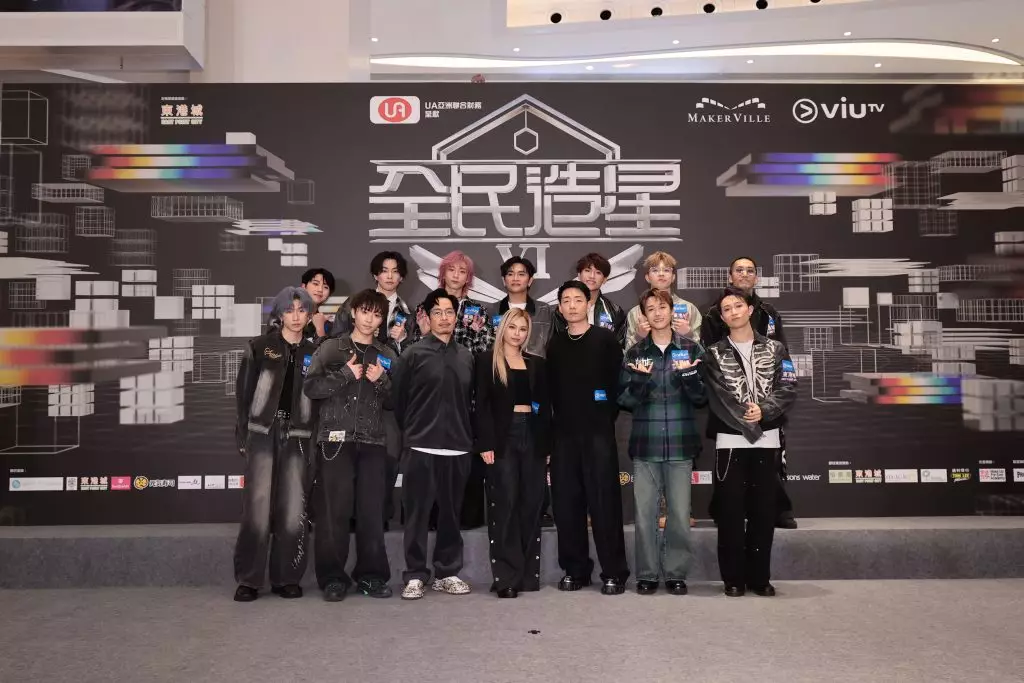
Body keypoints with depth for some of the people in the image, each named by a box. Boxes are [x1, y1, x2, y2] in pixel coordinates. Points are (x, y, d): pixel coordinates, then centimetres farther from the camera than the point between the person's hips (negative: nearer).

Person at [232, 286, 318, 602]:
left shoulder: (314, 353, 11)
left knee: (293, 513, 0)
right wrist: (244, 436, -3)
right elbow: (244, 393, 4)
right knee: (258, 511, -4)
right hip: (263, 434, -2)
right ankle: (249, 579, 8)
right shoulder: (259, 347, 5)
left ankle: (286, 578, 13)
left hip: (297, 438, 2)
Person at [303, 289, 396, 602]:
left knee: (372, 512, 2)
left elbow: (395, 402, 12)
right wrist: (346, 374, -10)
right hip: (335, 439, -2)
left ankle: (371, 575, 13)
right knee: (334, 512, -2)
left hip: (373, 442, 2)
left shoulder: (387, 355, 14)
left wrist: (381, 382, -5)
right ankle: (333, 577, 8)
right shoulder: (330, 348, 7)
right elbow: (310, 387, -3)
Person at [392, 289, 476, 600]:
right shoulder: (414, 353, -3)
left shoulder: (466, 356, 9)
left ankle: (447, 572, 22)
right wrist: (410, 432, 6)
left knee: (451, 513, 11)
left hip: (458, 447, 4)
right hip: (422, 447, -3)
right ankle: (415, 575, 14)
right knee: (417, 513, 3)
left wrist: (467, 434, 10)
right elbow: (398, 399, -1)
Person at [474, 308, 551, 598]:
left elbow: (545, 405, 13)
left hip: (532, 436, 4)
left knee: (531, 504, 5)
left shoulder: (537, 363, 14)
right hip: (503, 438, -3)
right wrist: (485, 443, -12)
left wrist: (547, 442, 3)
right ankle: (506, 576, 2)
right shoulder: (487, 360, 4)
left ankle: (529, 574, 14)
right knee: (505, 504, -4)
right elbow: (482, 405, -3)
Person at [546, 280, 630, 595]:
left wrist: (607, 416, -5)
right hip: (564, 433, 4)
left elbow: (617, 380, -1)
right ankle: (575, 569, 16)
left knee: (604, 501, -3)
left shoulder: (606, 338, 3)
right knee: (566, 502, 4)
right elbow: (552, 388, 14)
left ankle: (614, 572, 6)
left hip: (598, 430, -3)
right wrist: (561, 418, 5)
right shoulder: (555, 345, 13)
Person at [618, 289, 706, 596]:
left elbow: (701, 398, 4)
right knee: (644, 513, 3)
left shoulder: (691, 349, 5)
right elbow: (625, 400, 3)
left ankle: (676, 573, 19)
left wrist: (688, 375, -14)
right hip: (645, 444, 0)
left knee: (680, 513, 4)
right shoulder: (634, 353, 6)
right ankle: (647, 574, 16)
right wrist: (640, 380, -15)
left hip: (680, 443, 0)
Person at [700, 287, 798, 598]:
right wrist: (745, 420, -16)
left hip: (766, 441, 2)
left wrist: (763, 411, -16)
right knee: (731, 511, 1)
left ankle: (759, 576, 17)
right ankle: (734, 577, 10)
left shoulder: (775, 349, 9)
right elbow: (717, 396, -7)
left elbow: (788, 389, -2)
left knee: (763, 510, 6)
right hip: (730, 441, -1)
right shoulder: (714, 354, 5)